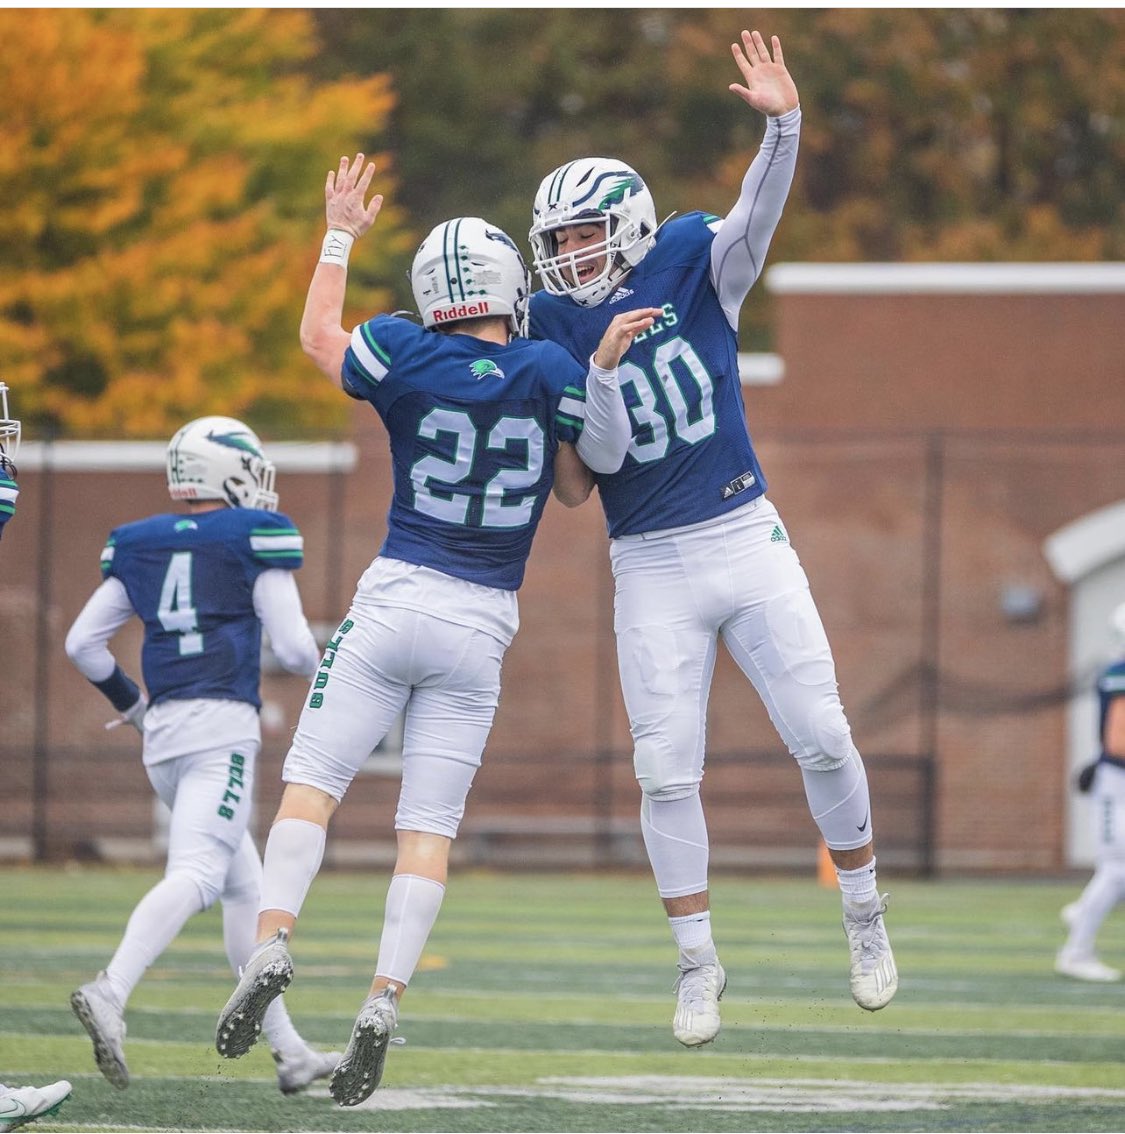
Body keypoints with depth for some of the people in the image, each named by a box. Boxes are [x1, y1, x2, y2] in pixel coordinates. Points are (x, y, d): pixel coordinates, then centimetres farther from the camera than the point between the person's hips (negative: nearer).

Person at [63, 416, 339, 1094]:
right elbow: (292, 646, -3)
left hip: (162, 732, 7)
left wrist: (131, 703, 29)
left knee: (245, 887, 15)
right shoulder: (256, 537, 0)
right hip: (224, 724, -7)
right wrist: (321, 668, 20)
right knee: (195, 874, -18)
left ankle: (288, 1048, 16)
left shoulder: (138, 545, 15)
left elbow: (83, 642, 15)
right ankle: (110, 995, -40)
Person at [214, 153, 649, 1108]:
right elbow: (580, 485, 12)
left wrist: (341, 237, 29)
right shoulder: (552, 374, -4)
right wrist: (604, 368, 12)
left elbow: (319, 337, 18)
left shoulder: (407, 360, -5)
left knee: (312, 779, 5)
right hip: (481, 628, 1)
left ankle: (274, 941, -15)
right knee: (429, 825, 2)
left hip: (394, 601, -1)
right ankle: (384, 1001, -6)